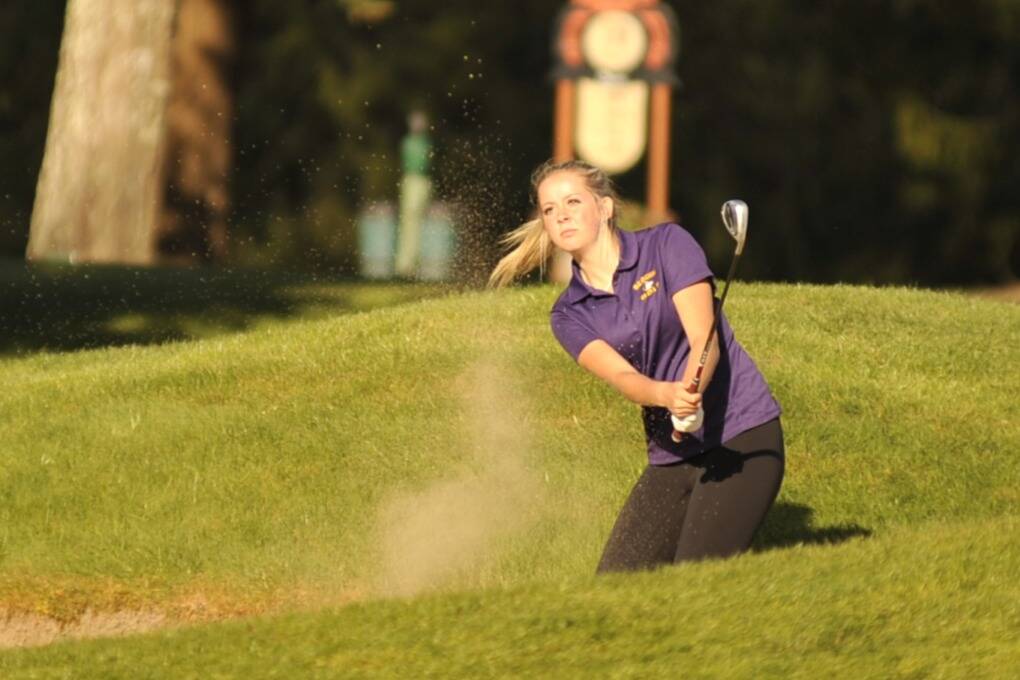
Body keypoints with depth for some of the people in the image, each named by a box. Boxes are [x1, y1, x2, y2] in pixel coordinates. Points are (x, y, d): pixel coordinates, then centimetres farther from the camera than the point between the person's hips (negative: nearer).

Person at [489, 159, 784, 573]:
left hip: (741, 438, -5)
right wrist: (666, 395, -36)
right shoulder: (570, 316, 6)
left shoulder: (667, 245, -3)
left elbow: (705, 338, -14)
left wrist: (692, 390, -36)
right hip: (671, 458, 5)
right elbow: (620, 375, -13)